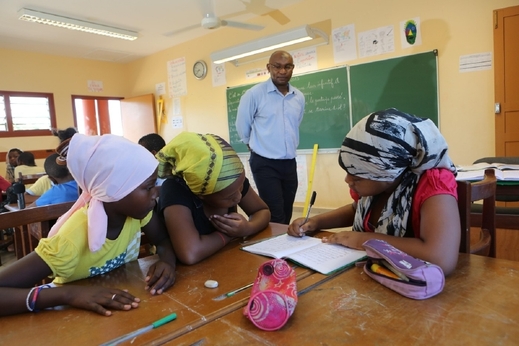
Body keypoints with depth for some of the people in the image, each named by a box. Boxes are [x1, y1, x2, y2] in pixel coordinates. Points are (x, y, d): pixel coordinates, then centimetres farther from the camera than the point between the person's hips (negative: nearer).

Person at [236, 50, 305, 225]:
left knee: (286, 215, 13)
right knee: (275, 217, -6)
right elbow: (242, 127, 1)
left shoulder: (299, 97, 6)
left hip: (290, 163, 5)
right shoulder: (254, 94, -10)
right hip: (265, 163, -5)